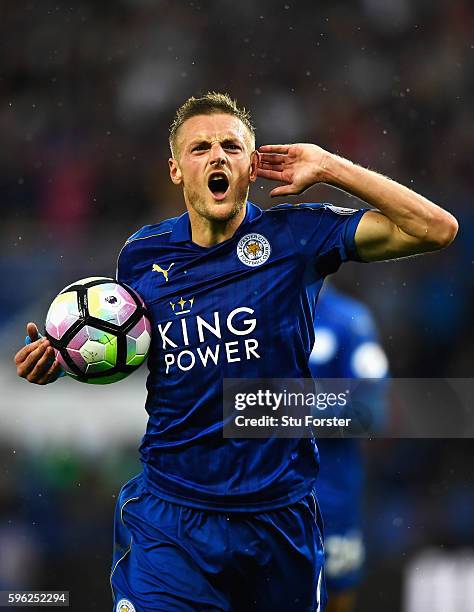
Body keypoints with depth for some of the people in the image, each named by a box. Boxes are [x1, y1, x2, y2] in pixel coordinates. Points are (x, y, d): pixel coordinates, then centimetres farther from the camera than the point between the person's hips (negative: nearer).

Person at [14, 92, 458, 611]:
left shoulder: (294, 237, -5)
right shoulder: (142, 255, 3)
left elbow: (437, 229, -10)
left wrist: (329, 169, -11)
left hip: (281, 517, 0)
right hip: (169, 521, 0)